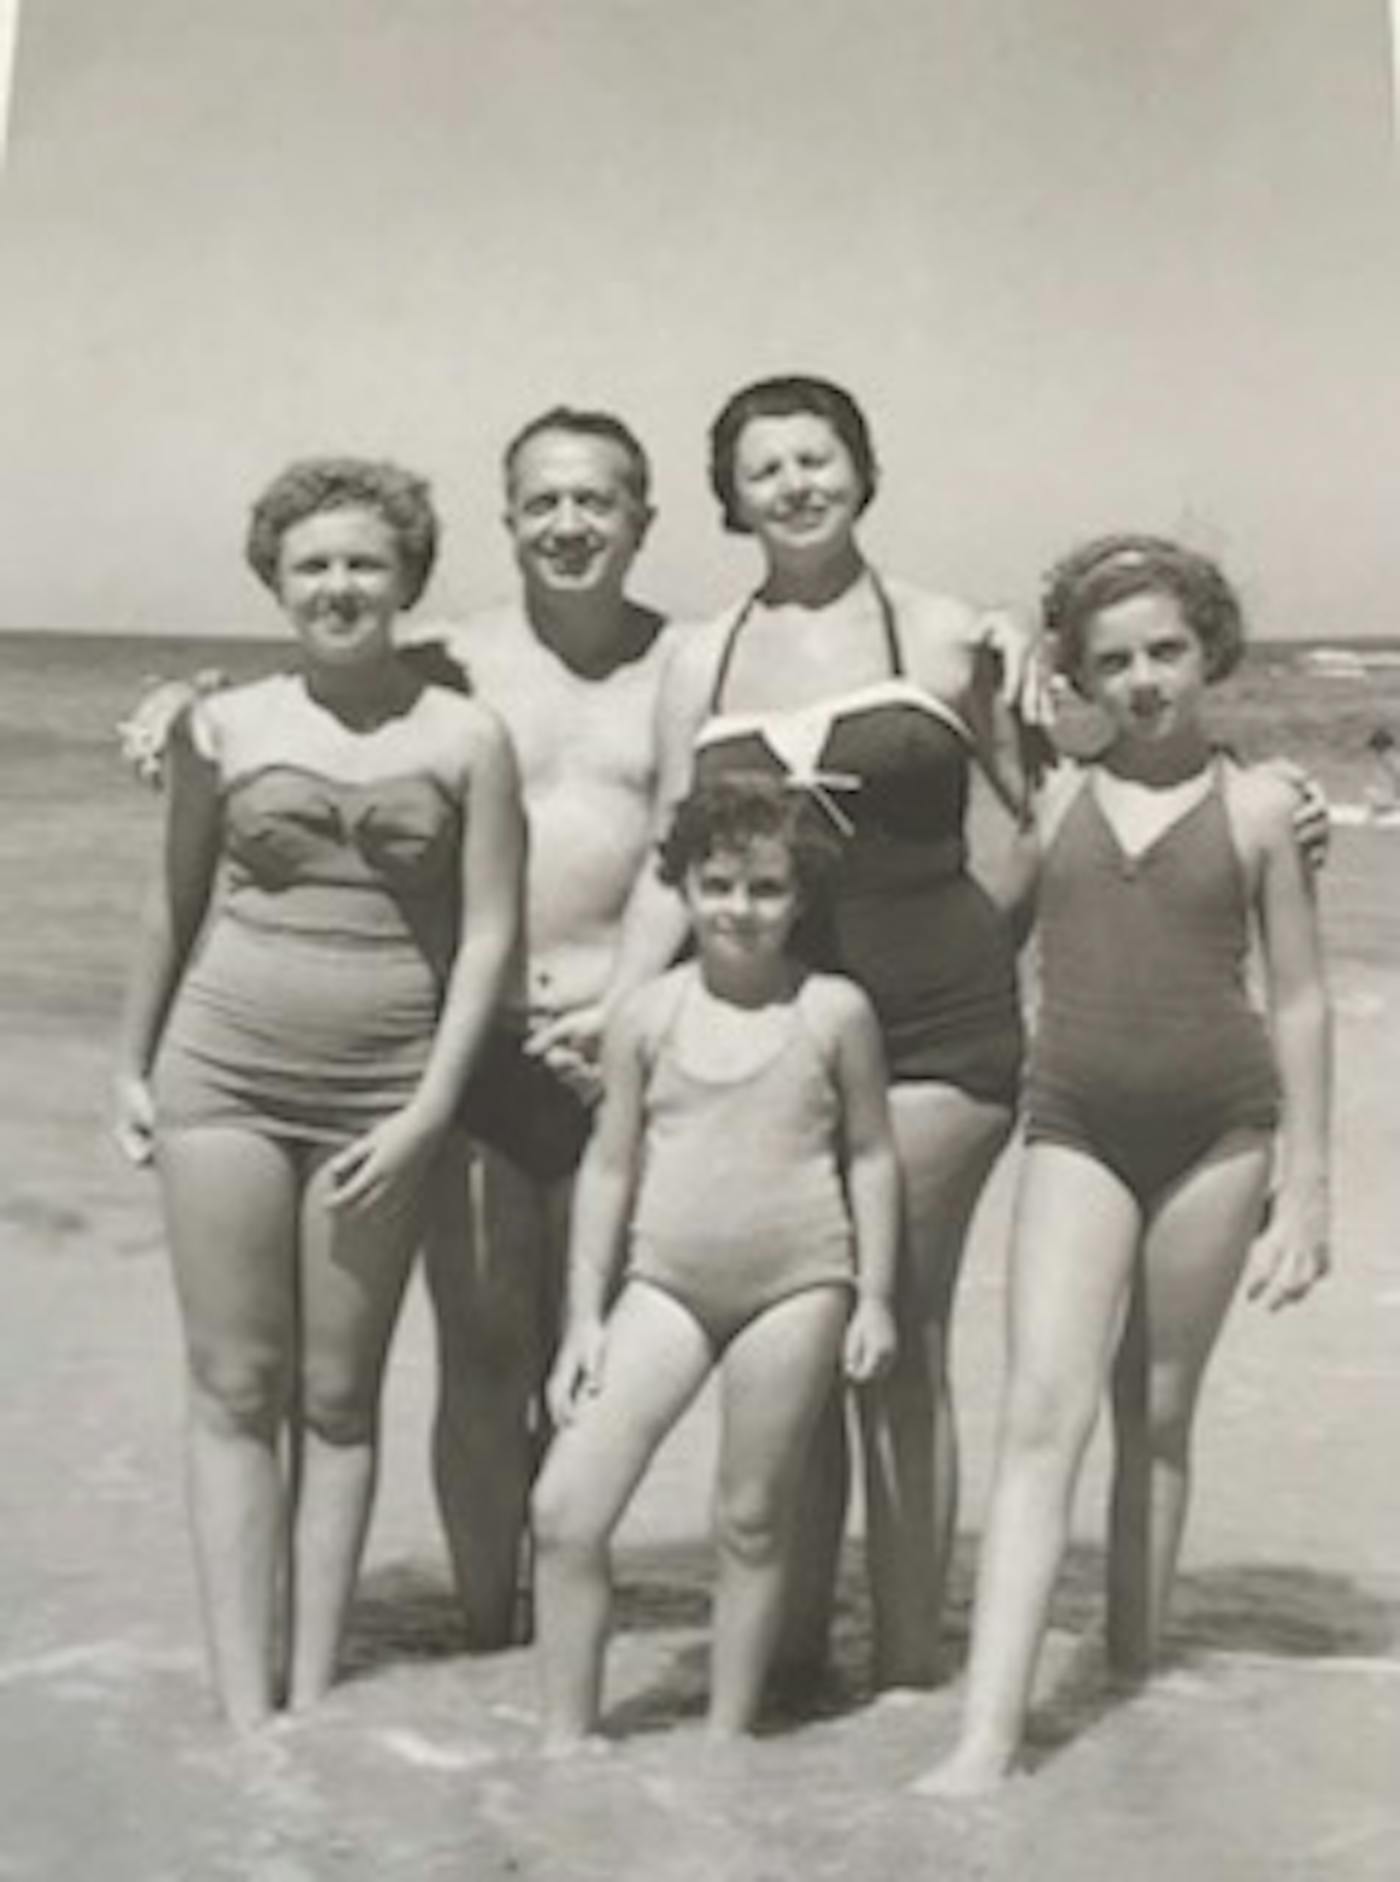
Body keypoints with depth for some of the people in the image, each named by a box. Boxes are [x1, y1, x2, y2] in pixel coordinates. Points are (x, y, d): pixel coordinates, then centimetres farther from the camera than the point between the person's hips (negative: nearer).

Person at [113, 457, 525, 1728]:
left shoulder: (465, 737, 0)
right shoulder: (224, 727, 4)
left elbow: (488, 935, -2)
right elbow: (177, 905, 14)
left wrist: (430, 1110, -9)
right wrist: (133, 1064, 16)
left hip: (383, 1097, -1)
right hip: (224, 1076, 1)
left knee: (339, 1396, 6)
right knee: (235, 1391, 1)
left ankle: (314, 1694, 14)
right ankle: (246, 1709, 6)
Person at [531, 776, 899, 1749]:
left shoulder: (834, 1011, 0)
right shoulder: (648, 1015, 3)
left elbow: (872, 1155, 6)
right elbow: (610, 1167, 7)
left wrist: (874, 1296, 3)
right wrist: (585, 1316, 4)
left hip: (796, 1287, -2)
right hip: (665, 1285, 2)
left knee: (752, 1522, 7)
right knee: (566, 1510, -7)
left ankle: (727, 1739, 22)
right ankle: (566, 1742, 6)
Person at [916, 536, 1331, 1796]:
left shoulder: (1257, 805, 4)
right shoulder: (1051, 799, 6)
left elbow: (1300, 1001, 5)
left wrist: (1306, 1183, 2)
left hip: (1216, 1126, 0)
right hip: (1075, 1125, 0)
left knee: (1160, 1415, 10)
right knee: (1043, 1413, -12)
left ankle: (1133, 1675, 25)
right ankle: (988, 1736, -17)